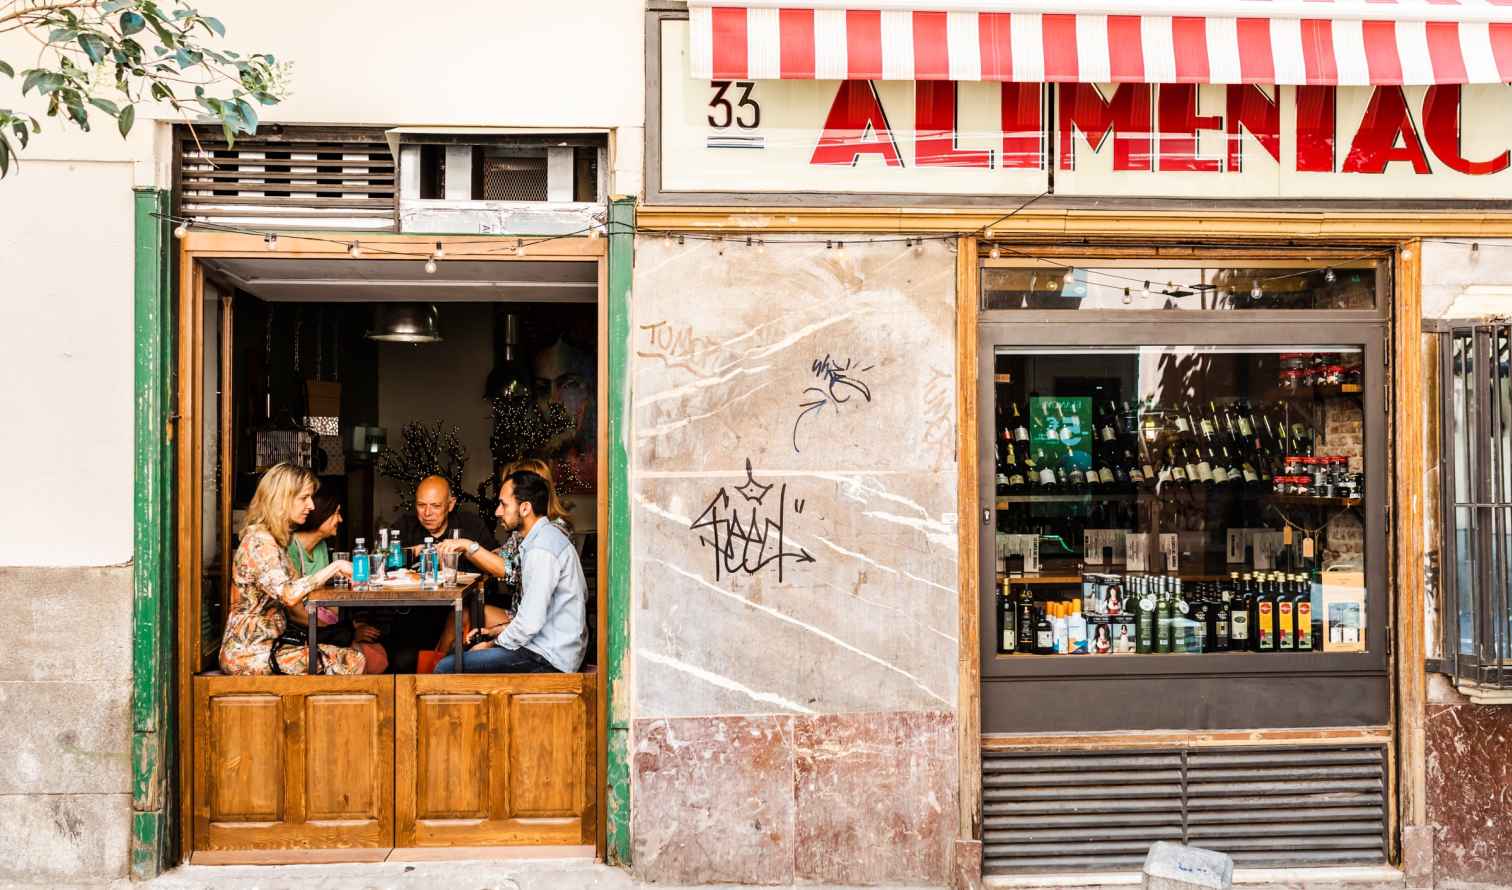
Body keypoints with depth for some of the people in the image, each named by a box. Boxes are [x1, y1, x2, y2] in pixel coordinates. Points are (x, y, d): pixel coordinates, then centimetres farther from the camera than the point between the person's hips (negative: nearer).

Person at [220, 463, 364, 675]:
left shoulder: (275, 540, 17)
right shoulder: (259, 541, -16)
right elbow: (288, 594, -29)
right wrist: (335, 567, -21)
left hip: (266, 645, 10)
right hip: (249, 655, -10)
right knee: (352, 661, -17)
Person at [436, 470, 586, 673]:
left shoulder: (542, 550, -22)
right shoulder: (546, 534, 12)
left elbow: (530, 623, -24)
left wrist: (493, 644, -9)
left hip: (549, 659, -11)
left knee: (446, 668, -13)